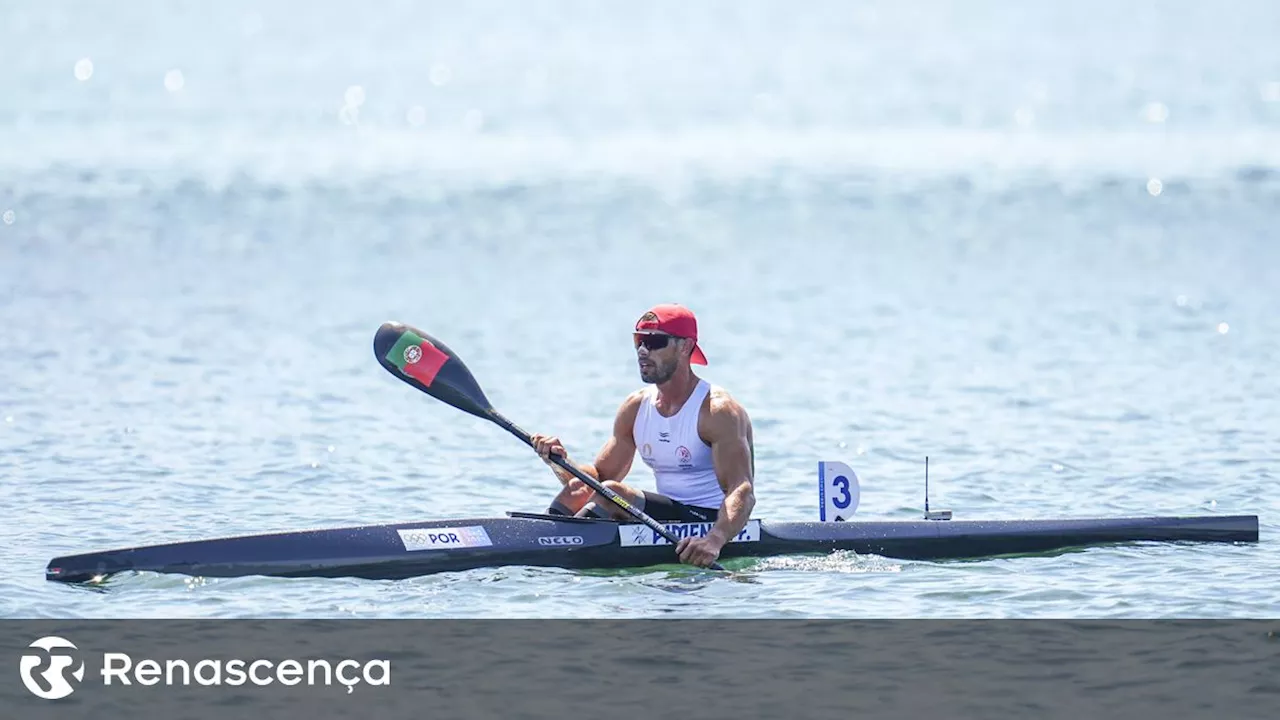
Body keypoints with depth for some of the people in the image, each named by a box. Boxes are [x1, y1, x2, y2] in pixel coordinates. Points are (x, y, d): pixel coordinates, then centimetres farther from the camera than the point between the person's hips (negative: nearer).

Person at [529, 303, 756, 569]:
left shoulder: (718, 410, -14)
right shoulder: (635, 407, 9)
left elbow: (743, 492, -24)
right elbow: (600, 476, 12)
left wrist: (715, 539, -43)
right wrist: (562, 463, -11)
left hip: (709, 521, -8)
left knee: (610, 493, -25)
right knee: (577, 490, -6)